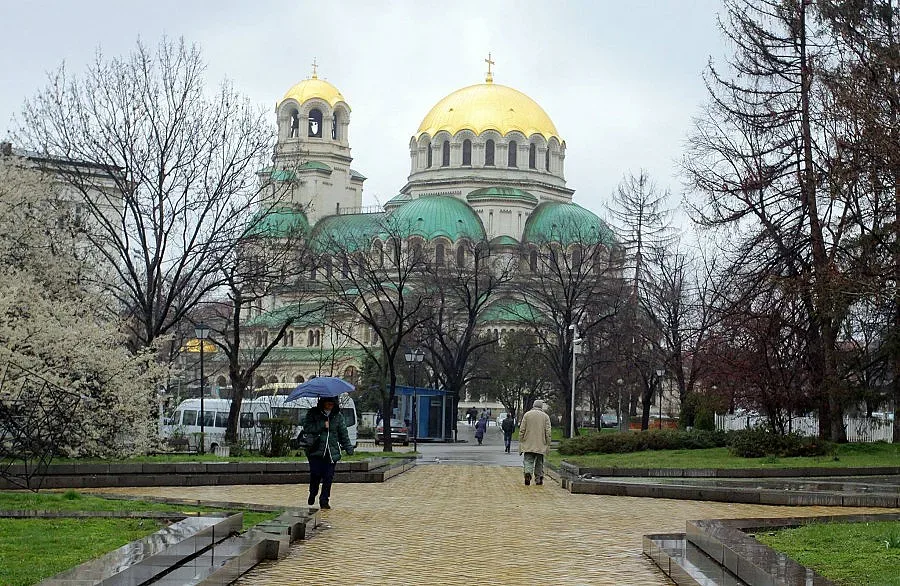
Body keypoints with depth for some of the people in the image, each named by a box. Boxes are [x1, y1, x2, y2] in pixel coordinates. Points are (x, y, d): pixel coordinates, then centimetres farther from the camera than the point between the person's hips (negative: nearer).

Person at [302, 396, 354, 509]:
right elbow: (306, 428, -7)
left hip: (332, 452, 2)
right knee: (315, 474, -6)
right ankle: (312, 494, 21)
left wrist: (348, 447, 7)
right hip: (316, 450, -2)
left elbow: (343, 433, 14)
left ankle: (324, 500, 8)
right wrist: (322, 426, -13)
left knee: (328, 477, -2)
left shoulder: (338, 416, 11)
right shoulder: (313, 413, 3)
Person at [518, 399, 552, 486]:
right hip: (540, 445, 1)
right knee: (539, 463, 12)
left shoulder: (527, 414, 1)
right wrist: (548, 445, 3)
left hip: (528, 444, -1)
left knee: (528, 460, -1)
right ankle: (538, 479, 15)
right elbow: (548, 432, -1)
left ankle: (528, 473, -26)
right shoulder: (545, 416, 2)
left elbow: (522, 430, 0)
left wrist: (520, 442, 6)